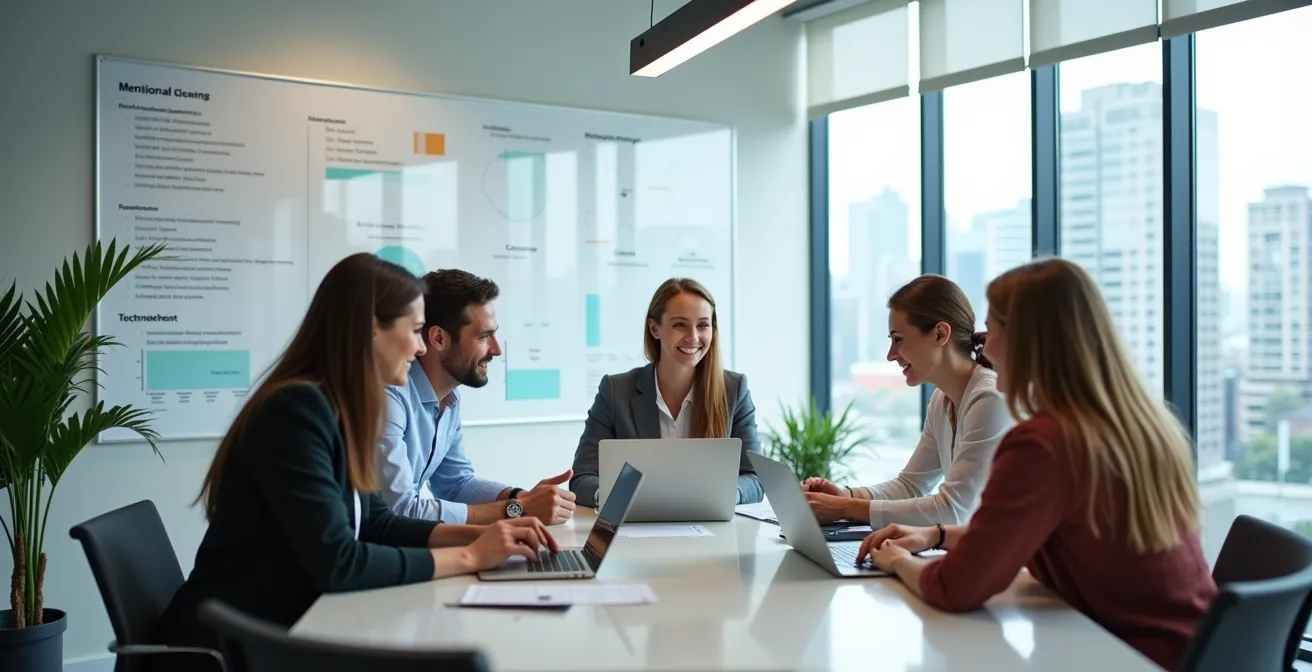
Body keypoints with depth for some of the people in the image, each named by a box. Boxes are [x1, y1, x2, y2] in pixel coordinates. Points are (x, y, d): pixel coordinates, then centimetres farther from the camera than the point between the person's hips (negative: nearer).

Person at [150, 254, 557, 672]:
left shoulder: (339, 410, 5)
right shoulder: (297, 409, -22)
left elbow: (375, 525, 11)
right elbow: (337, 564, -26)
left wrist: (481, 534, -1)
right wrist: (469, 556, -17)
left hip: (283, 634, 8)